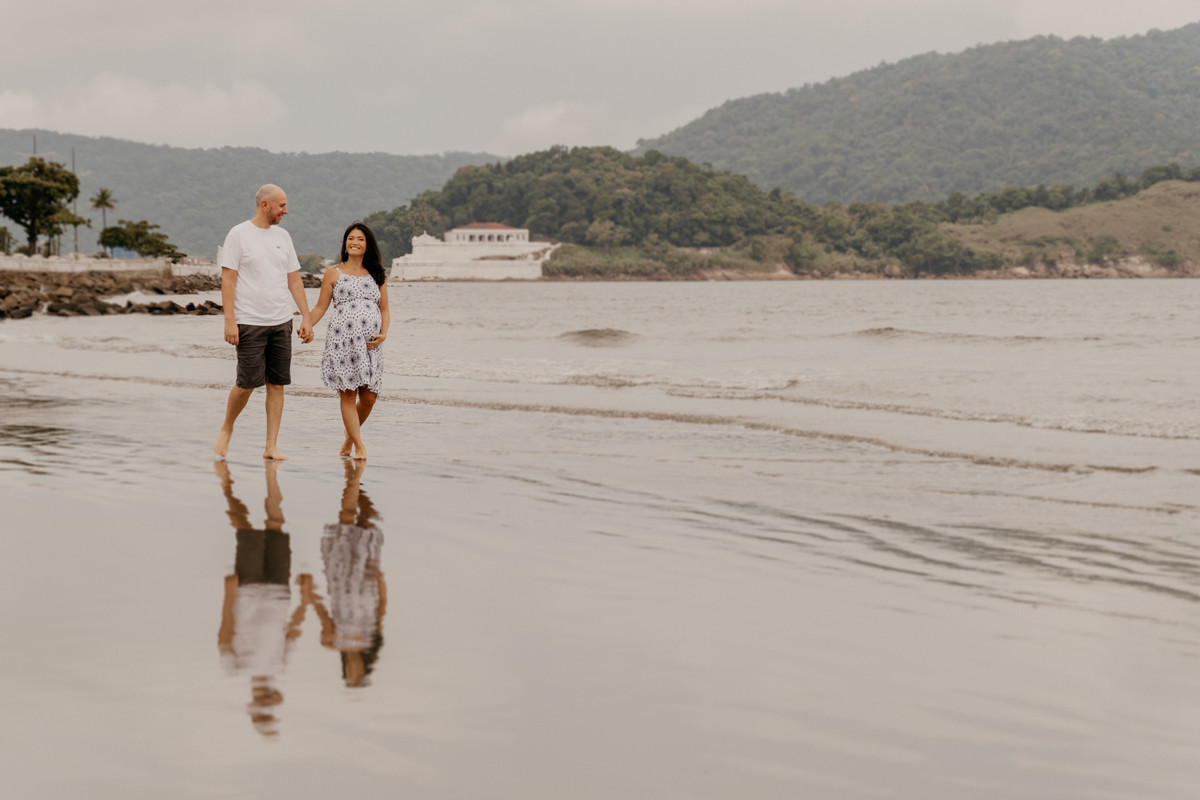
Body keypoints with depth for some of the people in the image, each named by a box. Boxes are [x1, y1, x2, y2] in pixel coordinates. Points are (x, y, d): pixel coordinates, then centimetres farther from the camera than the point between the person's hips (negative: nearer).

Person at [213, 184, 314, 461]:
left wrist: (306, 318, 8)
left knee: (277, 384, 2)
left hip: (281, 323, 5)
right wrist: (229, 321, -14)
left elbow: (294, 280, 15)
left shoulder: (282, 236, 12)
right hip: (249, 323, -5)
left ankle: (271, 446, 7)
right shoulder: (239, 234, -4)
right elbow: (227, 281, -7)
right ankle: (226, 428, 20)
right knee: (247, 383, -5)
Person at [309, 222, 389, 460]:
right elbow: (320, 308, 8)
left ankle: (350, 435, 25)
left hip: (370, 343, 3)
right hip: (342, 340, -3)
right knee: (348, 394, -5)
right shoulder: (333, 274, 8)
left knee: (369, 397, 1)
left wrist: (383, 333, -2)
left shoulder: (376, 275, 15)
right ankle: (359, 446, 2)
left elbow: (384, 309, 16)